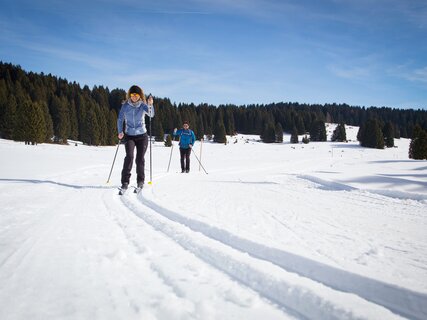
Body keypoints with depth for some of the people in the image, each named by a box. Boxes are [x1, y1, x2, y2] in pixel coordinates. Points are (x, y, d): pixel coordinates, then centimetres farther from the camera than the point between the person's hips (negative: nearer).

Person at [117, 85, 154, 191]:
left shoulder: (142, 105, -3)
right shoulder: (125, 106, -1)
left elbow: (151, 114, -21)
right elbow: (120, 119, 3)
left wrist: (150, 105, -41)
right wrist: (120, 131, -11)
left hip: (142, 136, 0)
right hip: (129, 135, 0)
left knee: (140, 159, 0)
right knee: (129, 156, -18)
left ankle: (140, 180, 18)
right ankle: (125, 181, -13)